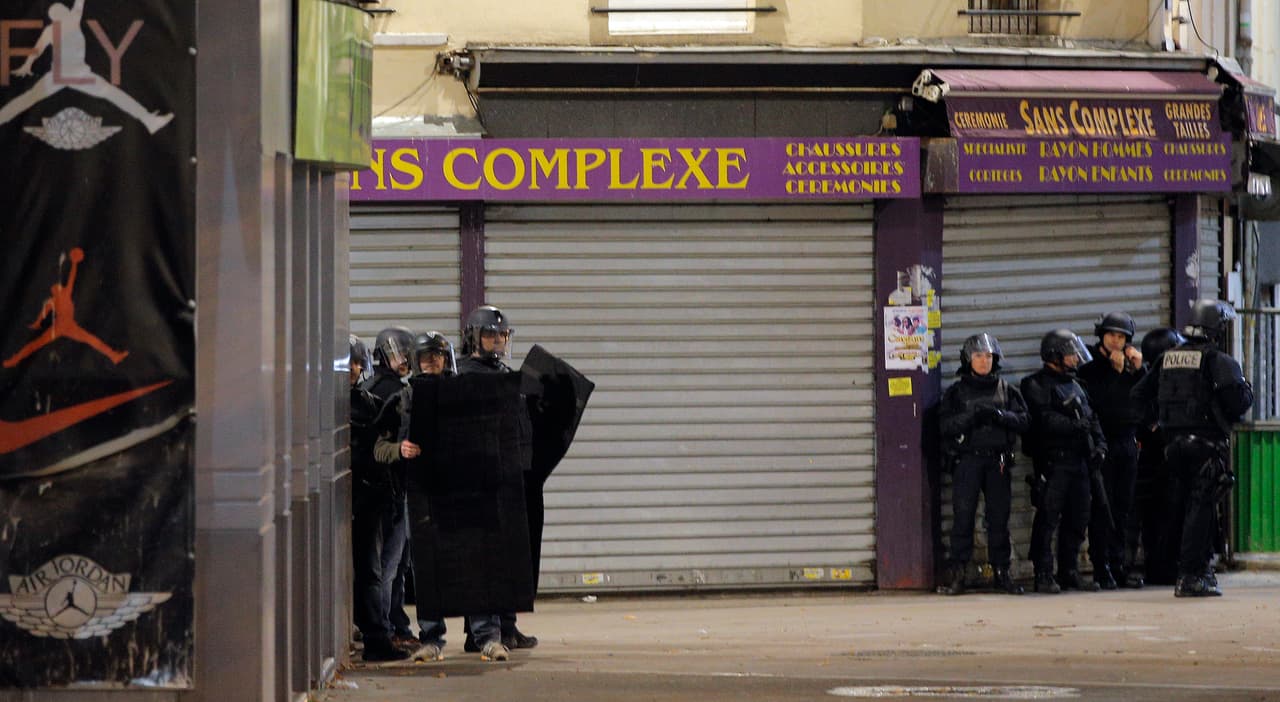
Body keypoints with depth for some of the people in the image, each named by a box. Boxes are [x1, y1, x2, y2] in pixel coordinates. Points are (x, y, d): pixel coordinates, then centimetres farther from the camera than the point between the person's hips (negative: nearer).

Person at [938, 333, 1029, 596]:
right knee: (963, 515, -7)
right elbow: (946, 424, -3)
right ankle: (956, 574, -6)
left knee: (999, 517, 3)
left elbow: (1023, 421, 4)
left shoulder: (1006, 390, 12)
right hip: (967, 459, -2)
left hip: (998, 461, 2)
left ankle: (1001, 572, 10)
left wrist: (999, 415, -14)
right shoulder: (956, 392, 7)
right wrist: (972, 416, -18)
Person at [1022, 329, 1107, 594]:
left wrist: (1099, 444, 7)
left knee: (1077, 520, 9)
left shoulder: (1074, 386, 22)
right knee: (1048, 519, -8)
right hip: (1052, 460, -8)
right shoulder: (1036, 385, -4)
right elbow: (1045, 419, -17)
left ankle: (1070, 572, 17)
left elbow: (1091, 418, 23)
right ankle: (1044, 575, -6)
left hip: (1078, 461, 8)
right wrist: (1076, 426, -19)